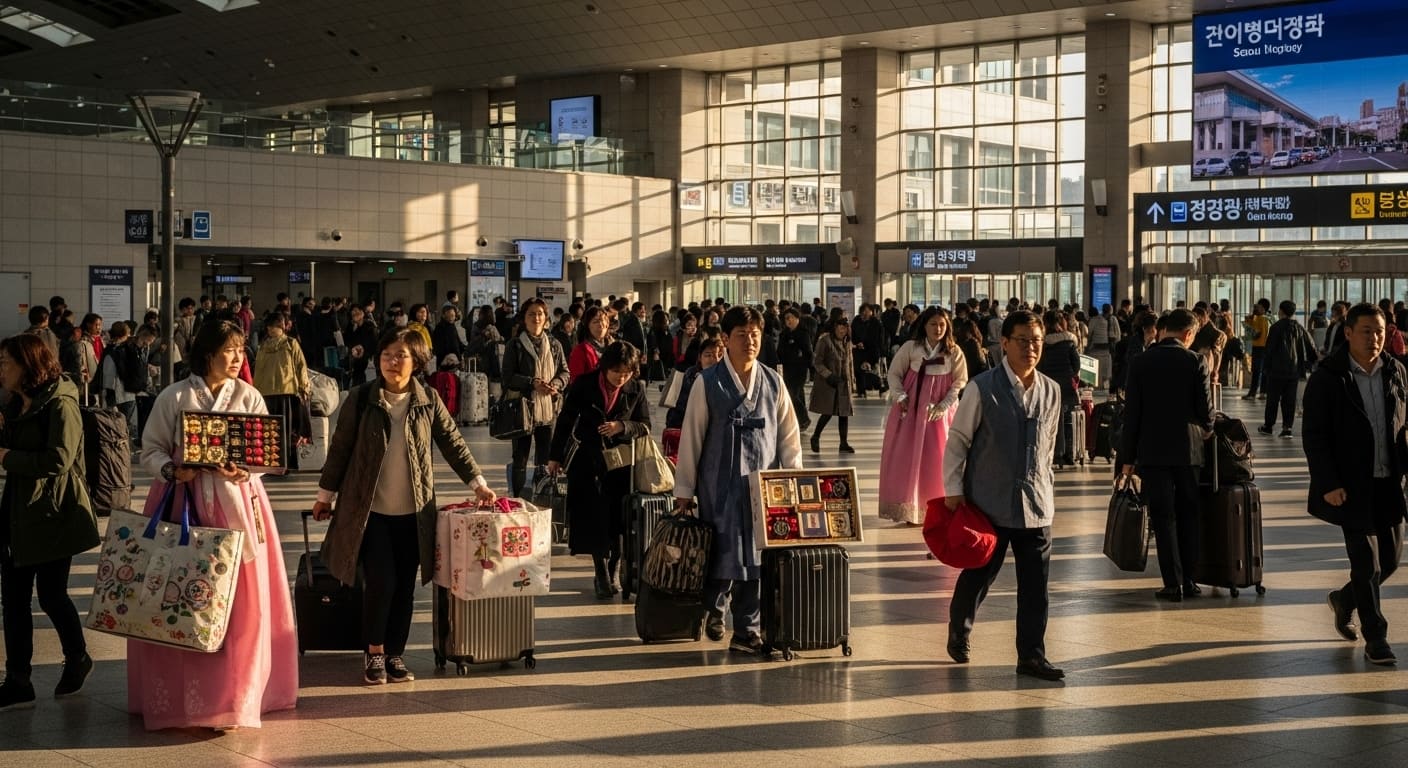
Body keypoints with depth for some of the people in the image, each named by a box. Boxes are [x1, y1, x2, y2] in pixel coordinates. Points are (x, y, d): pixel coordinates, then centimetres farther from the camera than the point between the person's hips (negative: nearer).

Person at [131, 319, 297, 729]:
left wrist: (243, 470, -17)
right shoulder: (173, 397, 0)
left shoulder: (249, 397, 4)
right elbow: (150, 451, 2)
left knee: (240, 600, -2)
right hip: (181, 502, -1)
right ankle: (178, 695, 11)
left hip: (236, 503, 1)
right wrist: (173, 471, -17)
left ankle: (233, 699, 8)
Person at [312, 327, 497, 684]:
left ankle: (395, 653, 20)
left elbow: (453, 443, 7)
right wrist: (325, 494, 6)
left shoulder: (428, 401, 1)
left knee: (405, 586, 6)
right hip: (369, 508, -2)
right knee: (381, 581, -7)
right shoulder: (361, 398, -3)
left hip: (413, 511, 2)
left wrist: (477, 482, 1)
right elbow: (340, 447, 2)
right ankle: (373, 652, 12)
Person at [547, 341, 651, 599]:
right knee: (594, 518, -2)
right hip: (588, 460, -1)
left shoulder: (636, 389, -5)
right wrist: (555, 457, 3)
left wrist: (622, 427, -17)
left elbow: (645, 427, 3)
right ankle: (602, 574, 8)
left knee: (617, 519, 0)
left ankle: (612, 572, 16)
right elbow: (565, 421, 0)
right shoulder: (583, 385, -8)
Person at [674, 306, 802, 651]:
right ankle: (713, 609, 29)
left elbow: (789, 435, 11)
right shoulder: (708, 384, -2)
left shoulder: (773, 382, 7)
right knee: (722, 552, 0)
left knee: (756, 556, -1)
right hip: (719, 484, -2)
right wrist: (684, 490, 1)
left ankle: (748, 631, 7)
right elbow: (691, 437, 1)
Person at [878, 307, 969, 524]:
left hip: (938, 413, 0)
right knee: (907, 459, 1)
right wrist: (901, 397, -7)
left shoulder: (954, 352, -3)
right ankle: (908, 509, 8)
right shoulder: (910, 348, -3)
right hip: (909, 410, 0)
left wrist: (944, 405, -10)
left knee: (936, 460, 2)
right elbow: (894, 373, 4)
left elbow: (960, 382, -1)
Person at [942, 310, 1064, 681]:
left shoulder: (1051, 391, 5)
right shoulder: (983, 388, -9)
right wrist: (954, 488, -8)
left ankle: (1031, 654, 9)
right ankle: (959, 633, 35)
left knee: (1036, 583, 1)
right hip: (989, 501, -3)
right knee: (978, 574, 10)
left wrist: (1043, 481, 15)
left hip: (1036, 503, 4)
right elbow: (957, 439, -4)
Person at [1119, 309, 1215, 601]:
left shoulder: (1140, 363, -2)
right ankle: (1188, 580, 15)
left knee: (1163, 517, 2)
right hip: (1187, 450, 0)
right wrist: (1206, 431, 19)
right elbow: (1205, 410, -4)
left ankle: (1173, 583, -1)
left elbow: (1131, 413, -2)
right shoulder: (1196, 362, -5)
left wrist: (1128, 457, 3)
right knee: (1188, 516, 12)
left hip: (1152, 451, 0)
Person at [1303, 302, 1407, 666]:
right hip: (1351, 487, -5)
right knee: (1367, 563, -3)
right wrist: (1329, 484, -15)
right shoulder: (1327, 377, -9)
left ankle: (1344, 600, 38)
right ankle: (1375, 638, 10)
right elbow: (1313, 436, -9)